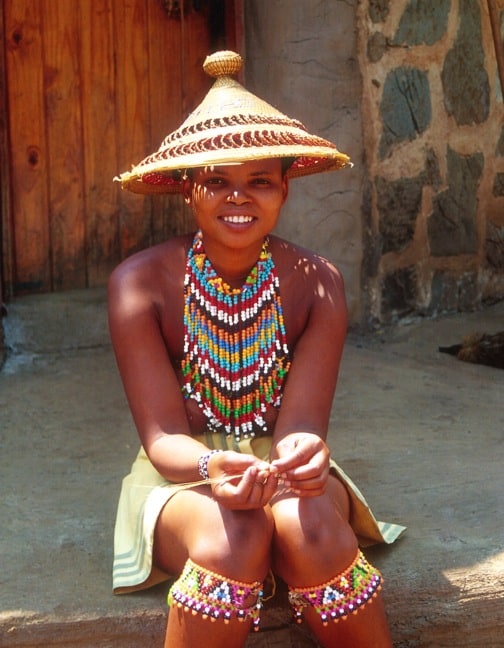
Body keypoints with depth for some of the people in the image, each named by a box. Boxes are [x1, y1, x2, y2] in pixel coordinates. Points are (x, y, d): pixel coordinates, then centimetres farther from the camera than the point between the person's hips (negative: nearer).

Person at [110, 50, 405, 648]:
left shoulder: (316, 283, -9)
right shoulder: (140, 284, -14)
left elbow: (301, 421, -16)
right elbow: (163, 435, -17)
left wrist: (303, 453, -41)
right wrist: (212, 468, -40)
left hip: (283, 468, 2)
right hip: (183, 475, -1)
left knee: (308, 525, -33)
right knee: (232, 536, -34)